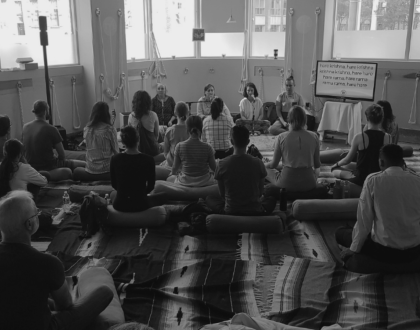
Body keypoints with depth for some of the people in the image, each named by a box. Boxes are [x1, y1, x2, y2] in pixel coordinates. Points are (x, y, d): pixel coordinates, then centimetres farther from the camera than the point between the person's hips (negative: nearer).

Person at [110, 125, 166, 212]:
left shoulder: (115, 159, -11)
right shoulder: (148, 160, -15)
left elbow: (114, 185, 3)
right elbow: (151, 186, -3)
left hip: (120, 205, 2)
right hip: (140, 205, -2)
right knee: (163, 196, 26)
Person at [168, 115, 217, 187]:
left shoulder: (179, 146, -12)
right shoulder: (207, 147, -13)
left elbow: (175, 168, -1)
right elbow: (214, 168, -5)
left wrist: (172, 174, 21)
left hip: (185, 183, 1)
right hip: (204, 183, 0)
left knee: (169, 179, 28)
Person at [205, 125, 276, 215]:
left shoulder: (222, 164, -12)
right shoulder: (258, 163, -10)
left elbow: (222, 194, 0)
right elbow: (260, 192, 2)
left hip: (230, 213, -1)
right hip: (256, 213, 1)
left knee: (209, 199, 28)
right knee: (272, 199, 33)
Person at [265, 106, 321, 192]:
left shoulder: (281, 137, -10)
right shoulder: (314, 137, -5)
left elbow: (274, 164, -2)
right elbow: (317, 165, 4)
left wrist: (264, 165, 22)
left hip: (287, 183, -3)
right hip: (308, 184, 3)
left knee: (266, 169, 25)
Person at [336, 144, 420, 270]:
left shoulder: (373, 180, -12)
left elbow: (364, 219, -10)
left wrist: (354, 248, 2)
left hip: (385, 249, -5)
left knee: (340, 233, 16)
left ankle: (379, 262, 16)